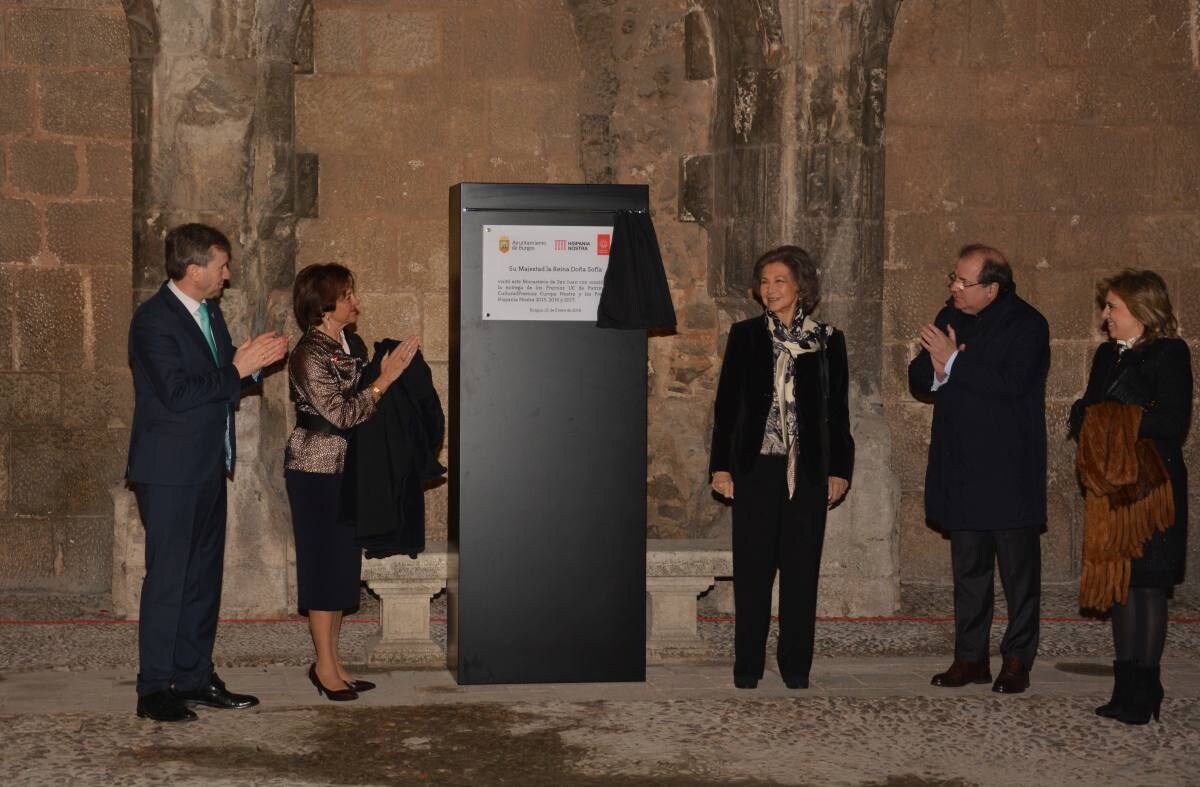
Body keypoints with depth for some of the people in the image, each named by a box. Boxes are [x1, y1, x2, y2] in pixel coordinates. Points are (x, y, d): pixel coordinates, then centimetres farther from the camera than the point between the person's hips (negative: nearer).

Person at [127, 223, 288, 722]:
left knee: (203, 577, 12)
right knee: (167, 578, -5)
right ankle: (154, 690, 1)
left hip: (208, 467, 9)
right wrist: (238, 369, -17)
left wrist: (254, 362, 0)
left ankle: (195, 678, 20)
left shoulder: (209, 312, 13)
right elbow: (177, 393, -23)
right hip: (170, 471, -9)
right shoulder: (154, 320, -15)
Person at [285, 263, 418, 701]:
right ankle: (325, 666, 7)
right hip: (316, 470, -8)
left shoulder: (353, 344, 8)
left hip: (348, 467, 8)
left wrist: (388, 373, 1)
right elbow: (341, 414, -22)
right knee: (324, 563, -2)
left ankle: (331, 660, 19)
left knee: (344, 564, 11)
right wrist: (385, 379, -21)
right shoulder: (309, 356, -16)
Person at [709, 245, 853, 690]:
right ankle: (748, 665, 10)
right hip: (755, 467, 0)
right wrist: (721, 466, -1)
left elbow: (837, 411, 8)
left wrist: (839, 469, 2)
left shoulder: (828, 341, 6)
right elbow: (726, 403, 5)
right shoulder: (745, 336, 6)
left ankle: (796, 665, 12)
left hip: (808, 470, 0)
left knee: (801, 569, 4)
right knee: (752, 568, 2)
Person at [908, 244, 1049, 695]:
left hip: (1010, 471, -6)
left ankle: (1017, 661, 11)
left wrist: (955, 362, -19)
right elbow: (918, 381, 10)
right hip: (961, 467, 6)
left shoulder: (1026, 325, -10)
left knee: (1019, 569, 2)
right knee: (968, 568, 12)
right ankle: (970, 657, 19)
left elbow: (1009, 385, -23)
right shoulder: (950, 318, 10)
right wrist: (936, 372, -12)